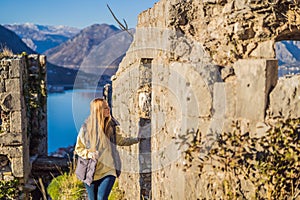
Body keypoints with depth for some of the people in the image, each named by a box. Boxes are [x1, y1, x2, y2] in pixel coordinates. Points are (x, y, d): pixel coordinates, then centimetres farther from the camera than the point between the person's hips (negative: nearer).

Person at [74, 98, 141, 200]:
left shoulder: (112, 125, 1)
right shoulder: (86, 127, -5)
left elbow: (120, 140, 16)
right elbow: (78, 148, 4)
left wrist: (137, 139, 11)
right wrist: (88, 153, -14)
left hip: (108, 169, 0)